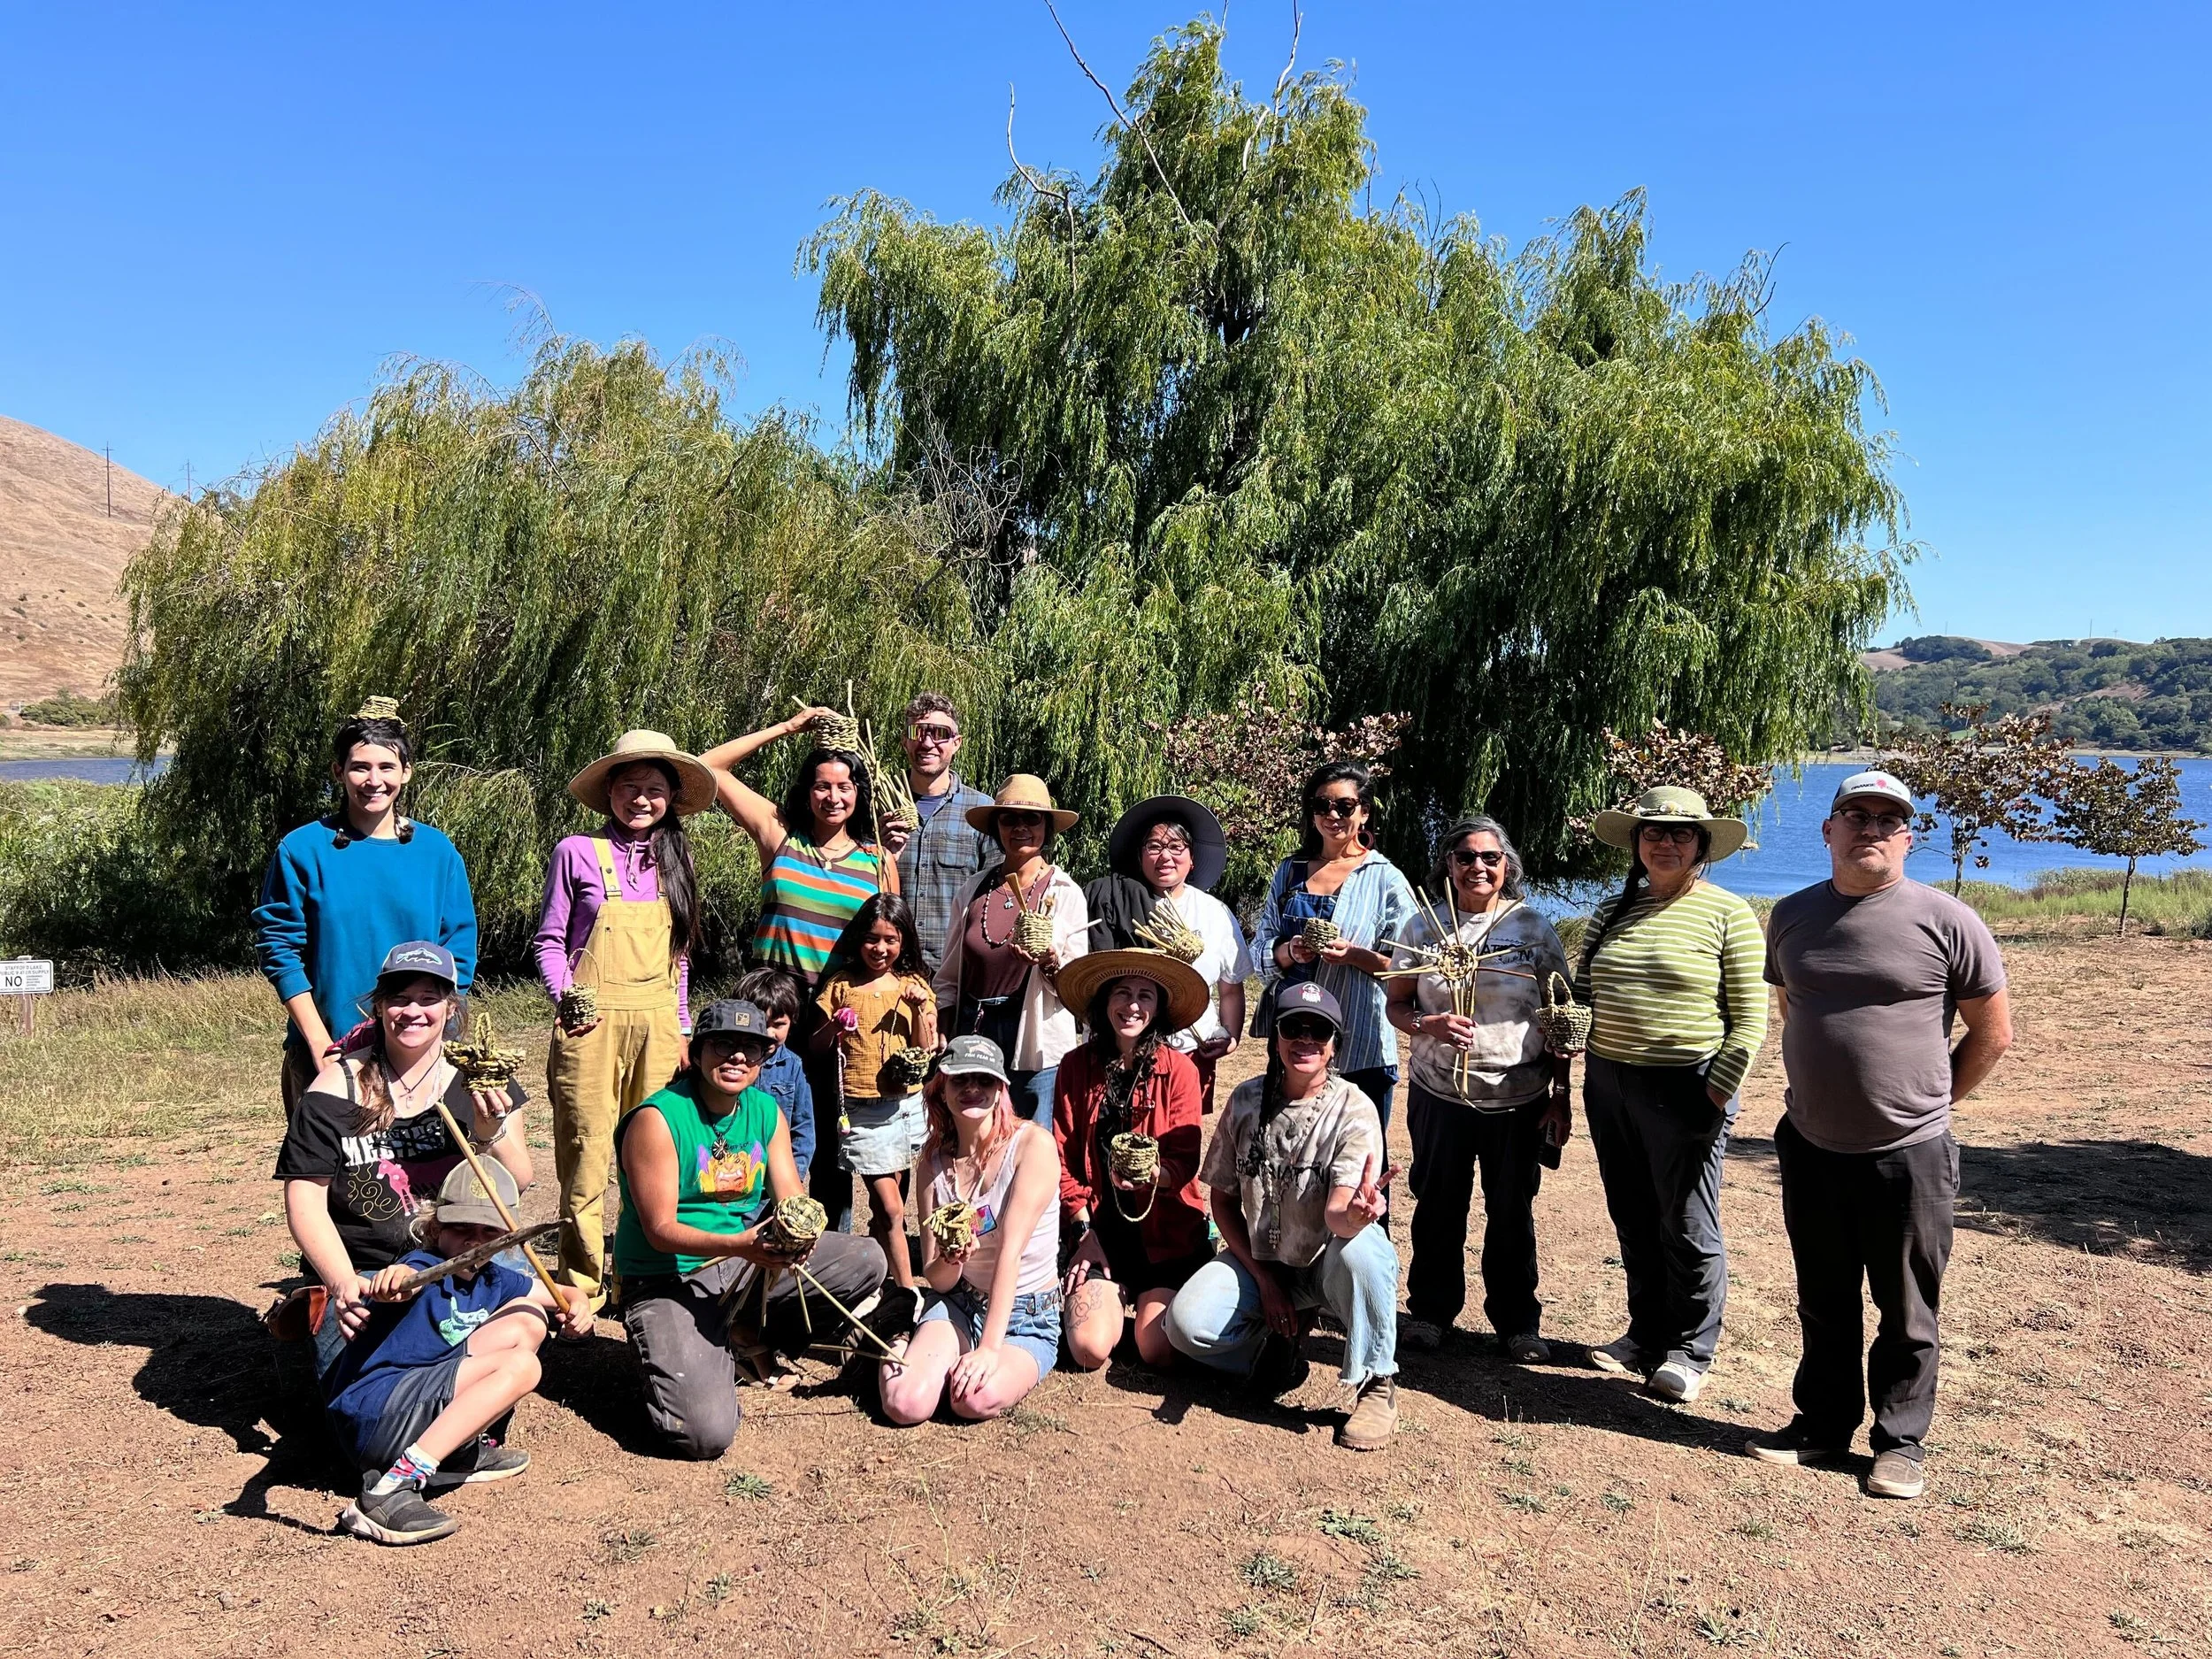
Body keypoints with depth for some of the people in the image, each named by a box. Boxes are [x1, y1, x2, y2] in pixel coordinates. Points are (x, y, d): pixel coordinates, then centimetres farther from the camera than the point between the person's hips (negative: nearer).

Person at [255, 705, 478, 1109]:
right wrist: (319, 1042, -10)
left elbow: (459, 952, 4)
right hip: (325, 1056, -1)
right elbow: (278, 947, -3)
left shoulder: (437, 852, 3)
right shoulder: (303, 850, -1)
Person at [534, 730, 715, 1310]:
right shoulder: (578, 853, 1)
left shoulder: (675, 860, 12)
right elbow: (549, 940, 3)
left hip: (656, 1024, 3)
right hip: (591, 1024, -3)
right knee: (586, 1154, -2)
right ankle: (582, 1284, 9)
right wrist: (565, 1000, -12)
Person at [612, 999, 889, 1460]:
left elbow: (792, 1198, 0)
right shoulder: (657, 1120, -16)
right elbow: (660, 1230, -19)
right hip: (669, 1279, -6)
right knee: (706, 1434, -25)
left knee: (865, 1261, -9)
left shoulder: (766, 1112, 4)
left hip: (748, 1263, 7)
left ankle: (752, 1335, 9)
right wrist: (740, 1244, -35)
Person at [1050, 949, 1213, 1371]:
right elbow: (1063, 1159, 4)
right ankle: (1118, 1295, 20)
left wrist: (1153, 1173, -30)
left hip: (1164, 1230, -1)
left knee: (1158, 1352, -14)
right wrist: (1084, 1230, -4)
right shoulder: (1076, 1066, 1)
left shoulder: (1179, 1069, -5)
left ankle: (1147, 1299, 21)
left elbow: (1185, 1159, -7)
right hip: (1100, 1229, 1)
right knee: (1089, 1349, -15)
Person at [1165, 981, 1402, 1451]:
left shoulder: (1354, 1110, -16)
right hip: (1260, 1261, 3)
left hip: (1327, 1264, -3)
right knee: (1185, 1322, -23)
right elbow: (1223, 1198, 3)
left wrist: (1355, 1214, -54)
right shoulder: (1246, 1100, -5)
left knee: (1360, 1248, -38)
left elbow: (1336, 1213, -29)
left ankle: (1375, 1385, -14)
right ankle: (1279, 1343, 8)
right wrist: (1263, 1278, -6)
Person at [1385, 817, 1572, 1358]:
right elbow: (1397, 1005, 5)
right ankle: (1430, 1309, 29)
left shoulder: (1534, 928, 0)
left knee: (1512, 1212, 9)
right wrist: (1430, 1025, -17)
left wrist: (1560, 1096, -1)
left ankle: (1517, 1321, 26)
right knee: (1438, 1207, 11)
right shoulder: (1425, 927, 2)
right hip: (1440, 1094, 1)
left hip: (1519, 1098, -1)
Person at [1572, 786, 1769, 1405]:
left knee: (1687, 1227, 4)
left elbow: (1749, 1020, -6)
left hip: (1685, 1088, -5)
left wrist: (1718, 1092, -14)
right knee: (1633, 1220, 15)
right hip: (1608, 1082, 5)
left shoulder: (1729, 915, -5)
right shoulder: (1612, 910, 11)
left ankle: (1690, 1351, 21)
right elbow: (1581, 992, 17)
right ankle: (1646, 1333, 31)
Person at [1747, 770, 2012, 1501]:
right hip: (1812, 1147, 4)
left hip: (1908, 1156, -4)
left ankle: (1900, 1440, 25)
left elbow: (1993, 1032, -1)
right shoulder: (1793, 916, 3)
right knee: (1823, 1304, 17)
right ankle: (1823, 1422, 32)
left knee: (1907, 1313, 9)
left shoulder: (1945, 921, -9)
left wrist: (1926, 1103, 3)